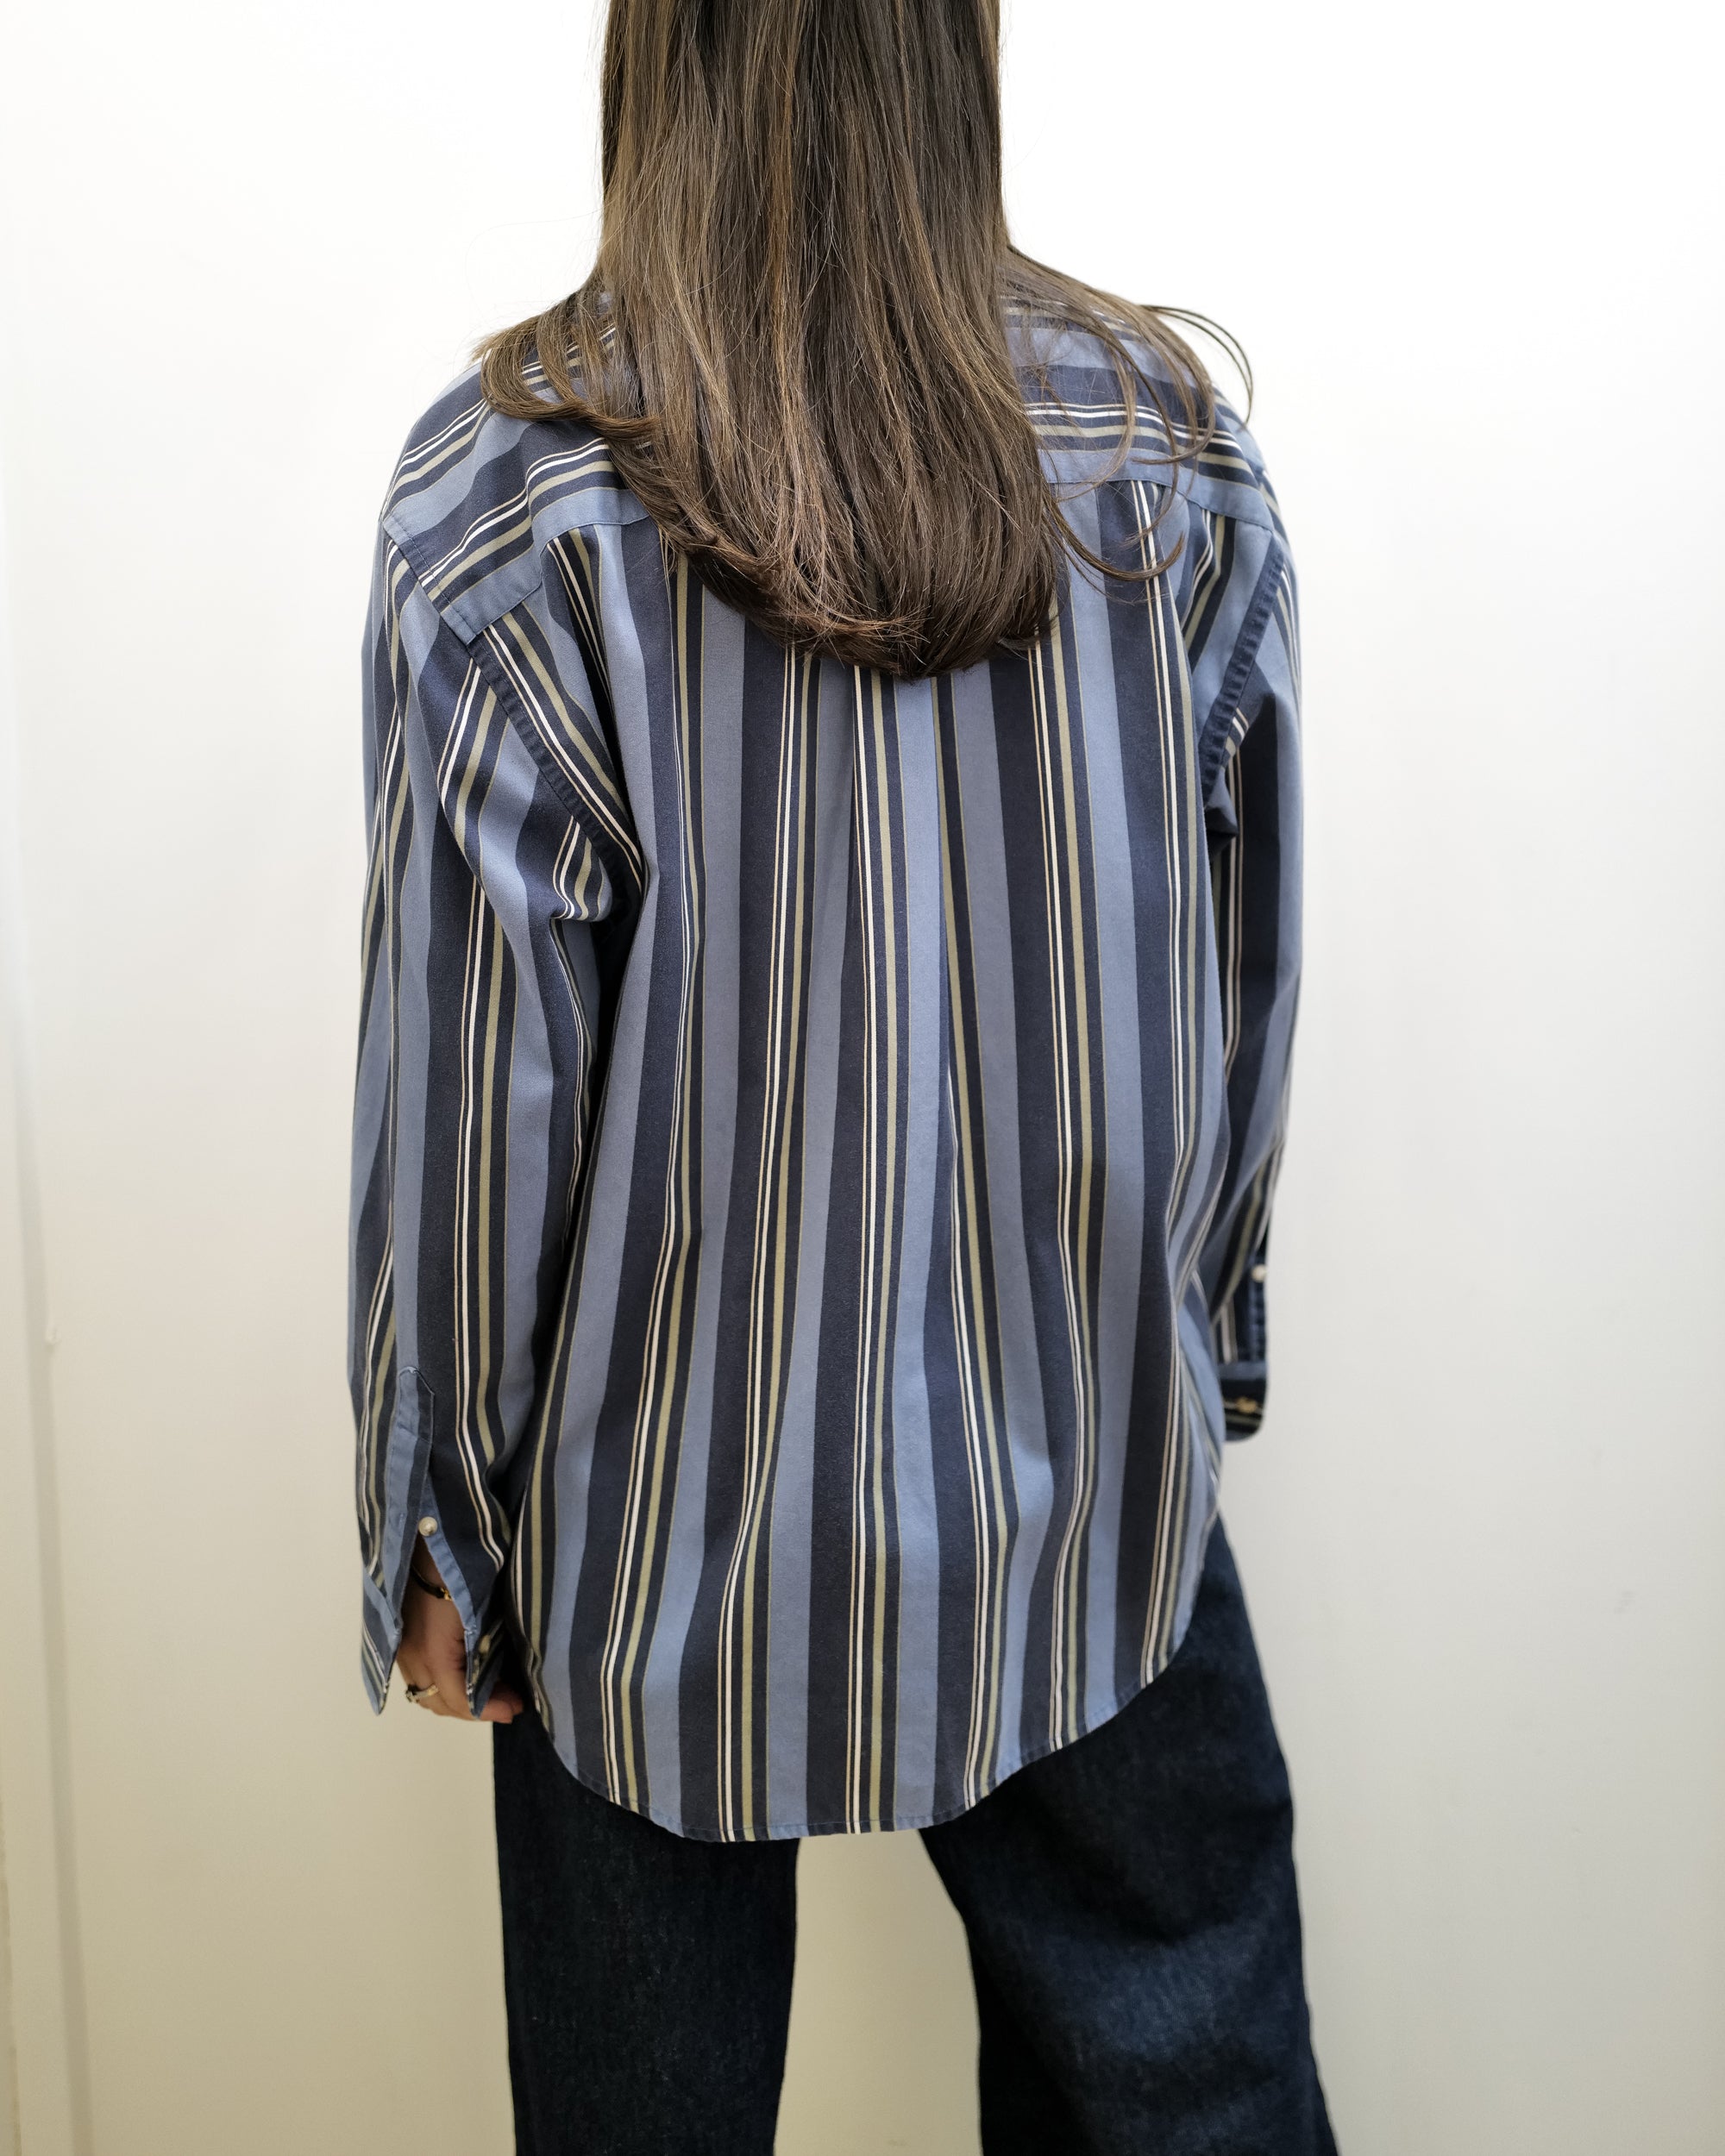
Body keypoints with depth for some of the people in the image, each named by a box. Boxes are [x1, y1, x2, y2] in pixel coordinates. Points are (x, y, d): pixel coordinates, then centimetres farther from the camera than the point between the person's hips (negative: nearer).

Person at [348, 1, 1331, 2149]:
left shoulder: (511, 505, -14)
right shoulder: (1176, 462, -5)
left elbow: (470, 1095, -12)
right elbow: (1244, 992, 3)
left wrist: (435, 1529, 1)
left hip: (668, 1544, -2)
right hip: (1094, 1491, 3)